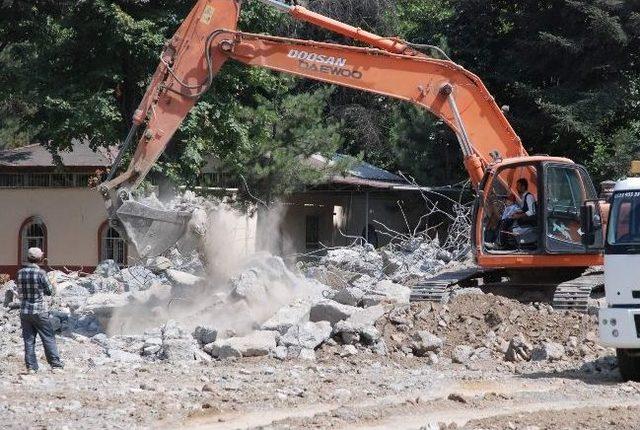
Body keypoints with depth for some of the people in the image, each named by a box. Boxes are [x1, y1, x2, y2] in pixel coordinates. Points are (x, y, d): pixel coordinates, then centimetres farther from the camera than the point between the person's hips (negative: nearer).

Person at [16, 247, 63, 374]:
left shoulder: (20, 273, 0)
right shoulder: (40, 273, -14)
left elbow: (19, 291, 11)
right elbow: (49, 291, -5)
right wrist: (52, 284, 14)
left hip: (24, 312, 4)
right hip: (39, 311, -4)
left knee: (29, 340, 9)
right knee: (49, 338, 5)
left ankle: (31, 367, 8)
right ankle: (55, 364, 4)